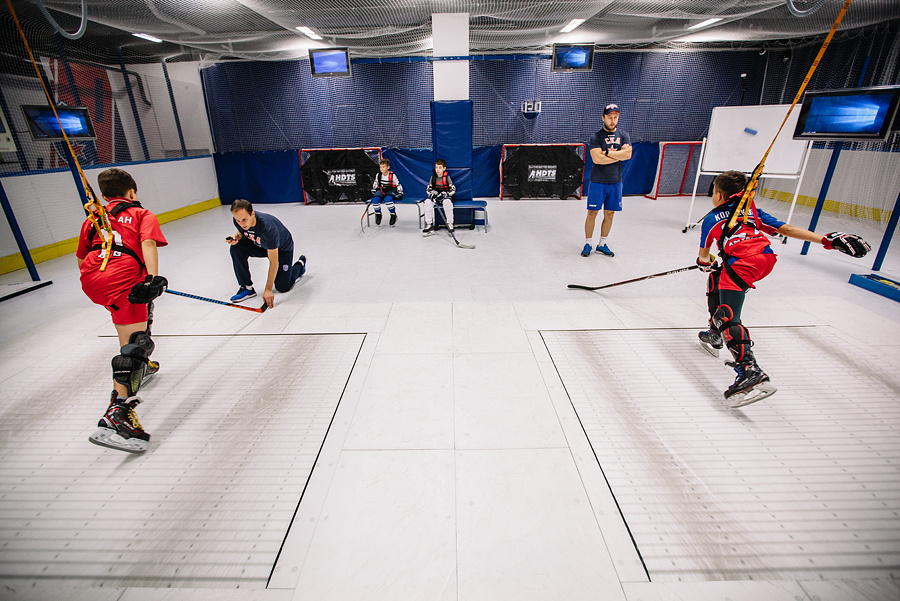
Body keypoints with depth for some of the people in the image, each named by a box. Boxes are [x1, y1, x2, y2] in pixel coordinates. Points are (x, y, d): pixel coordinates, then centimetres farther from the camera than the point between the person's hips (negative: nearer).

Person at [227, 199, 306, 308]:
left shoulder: (268, 227, -42)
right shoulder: (238, 220, -24)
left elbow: (274, 262, -37)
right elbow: (242, 231, 6)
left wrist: (268, 289, -36)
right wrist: (237, 237, -22)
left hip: (282, 248, -6)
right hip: (259, 245, 6)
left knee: (282, 287, -7)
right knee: (236, 248, -22)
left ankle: (300, 265, 23)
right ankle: (247, 288, -9)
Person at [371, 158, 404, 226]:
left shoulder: (392, 176, -13)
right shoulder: (378, 176, -4)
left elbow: (398, 185, -3)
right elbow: (375, 185, 16)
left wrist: (400, 194, -7)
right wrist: (373, 192, 13)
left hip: (391, 191, -4)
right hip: (381, 191, 4)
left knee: (388, 199, -36)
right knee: (375, 199, -25)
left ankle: (393, 215, -17)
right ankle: (378, 214, -1)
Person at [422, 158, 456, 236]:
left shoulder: (447, 177, -5)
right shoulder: (433, 177, 5)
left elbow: (453, 189, -8)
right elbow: (428, 189, 10)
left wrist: (445, 194, -23)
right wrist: (431, 194, -13)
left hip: (446, 196, -4)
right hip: (435, 195, 4)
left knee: (447, 202, -37)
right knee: (427, 202, -25)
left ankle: (450, 224, -28)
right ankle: (429, 224, -21)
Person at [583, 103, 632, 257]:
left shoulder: (623, 135, 8)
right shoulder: (596, 137, -3)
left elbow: (628, 154, -8)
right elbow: (597, 159, -18)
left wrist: (607, 153, -13)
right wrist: (619, 155, -10)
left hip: (615, 182, 4)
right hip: (597, 182, -3)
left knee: (609, 214, 7)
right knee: (592, 213, -2)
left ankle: (602, 244, 19)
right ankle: (588, 244, 10)